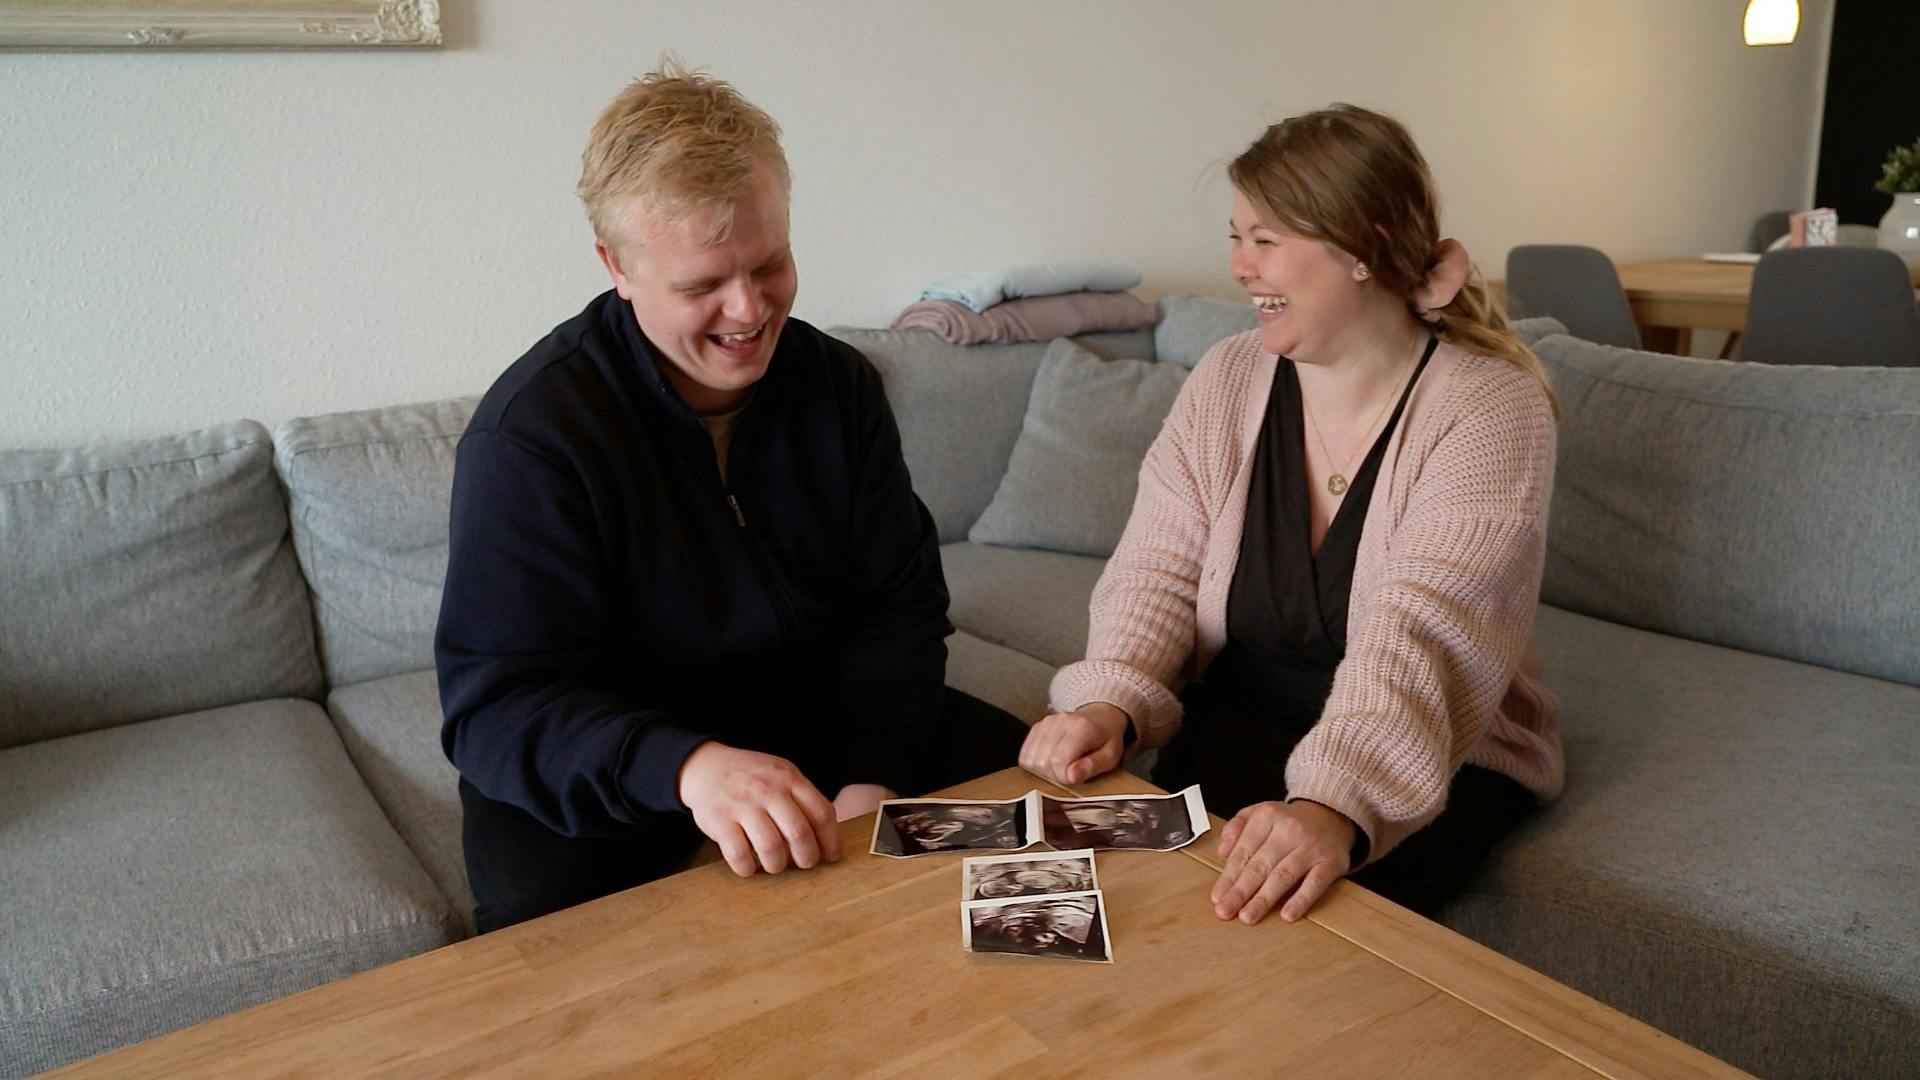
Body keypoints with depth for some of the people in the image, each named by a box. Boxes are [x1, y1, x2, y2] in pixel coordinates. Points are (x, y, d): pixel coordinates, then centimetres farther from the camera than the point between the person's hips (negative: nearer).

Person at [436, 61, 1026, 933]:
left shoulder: (840, 385, -2)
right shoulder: (531, 430, -18)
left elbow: (900, 605, -1)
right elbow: (496, 704, -23)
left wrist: (872, 780, -19)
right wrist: (689, 767, -43)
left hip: (821, 723, 5)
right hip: (616, 777, -4)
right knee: (547, 916, -34)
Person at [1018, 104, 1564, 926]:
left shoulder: (1489, 407, -14)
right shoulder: (1226, 382, 2)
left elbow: (1419, 640, -28)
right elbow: (1157, 574, -5)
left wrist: (1335, 808, -43)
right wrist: (1109, 706, -25)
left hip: (1439, 757, -3)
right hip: (1234, 733, 4)